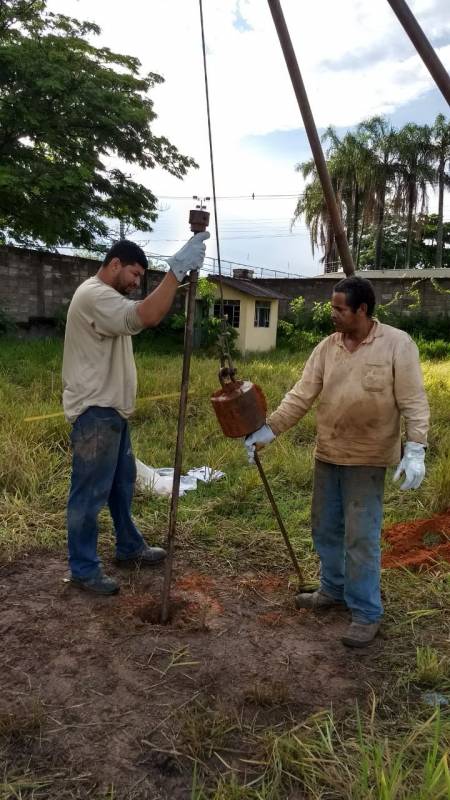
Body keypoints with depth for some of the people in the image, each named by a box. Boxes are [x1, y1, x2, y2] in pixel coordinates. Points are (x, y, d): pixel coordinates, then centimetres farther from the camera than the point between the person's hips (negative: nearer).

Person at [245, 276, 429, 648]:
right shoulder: (327, 347, 2)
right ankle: (334, 589, 35)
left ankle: (367, 613, 12)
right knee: (325, 528, 15)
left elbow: (414, 401, -12)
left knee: (361, 537, -3)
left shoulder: (397, 344, -10)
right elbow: (301, 395, -1)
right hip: (327, 455, 6)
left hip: (367, 459, -5)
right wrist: (268, 430, -10)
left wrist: (415, 450, -22)